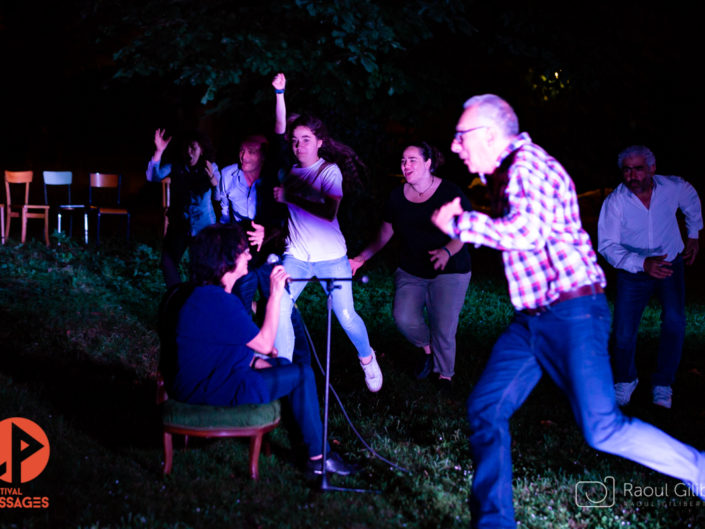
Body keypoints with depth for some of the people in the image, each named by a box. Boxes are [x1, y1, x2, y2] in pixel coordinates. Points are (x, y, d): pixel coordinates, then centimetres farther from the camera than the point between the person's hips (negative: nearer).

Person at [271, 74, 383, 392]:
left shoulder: (330, 171, -8)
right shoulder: (291, 168, 6)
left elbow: (329, 212, -20)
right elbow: (280, 130, 5)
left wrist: (290, 197, -21)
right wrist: (280, 93, -2)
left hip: (331, 257, -3)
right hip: (296, 256, 4)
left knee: (346, 316, -3)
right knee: (278, 308, -15)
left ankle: (367, 358, 27)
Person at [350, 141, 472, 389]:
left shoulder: (449, 193, -10)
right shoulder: (398, 195, 3)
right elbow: (386, 232, 13)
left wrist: (447, 251, -29)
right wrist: (362, 257, 7)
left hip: (449, 270, -4)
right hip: (410, 271, 4)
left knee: (443, 328, -7)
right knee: (404, 318, -15)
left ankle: (444, 375, 18)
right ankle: (427, 349, 17)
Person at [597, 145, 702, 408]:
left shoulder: (673, 188, -12)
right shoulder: (614, 202, -19)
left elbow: (692, 201, 13)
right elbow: (607, 246, -23)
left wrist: (693, 235, 19)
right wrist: (643, 263, -35)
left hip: (669, 266, 1)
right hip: (633, 272, -1)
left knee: (674, 321, -22)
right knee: (623, 334, -9)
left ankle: (663, 384, -4)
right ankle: (625, 381, 22)